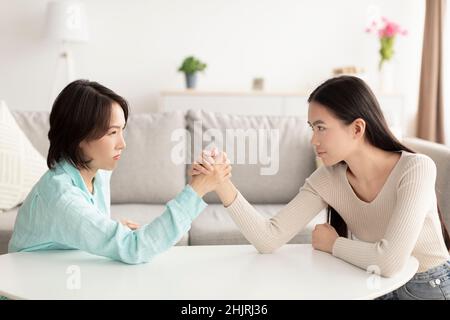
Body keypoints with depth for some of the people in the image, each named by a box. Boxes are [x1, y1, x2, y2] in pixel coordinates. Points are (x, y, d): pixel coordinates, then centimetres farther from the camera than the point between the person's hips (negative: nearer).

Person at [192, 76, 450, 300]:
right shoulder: (326, 180, -9)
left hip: (428, 288, -3)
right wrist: (223, 184, -26)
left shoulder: (416, 169, -24)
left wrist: (332, 243, -17)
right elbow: (269, 239, -17)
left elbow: (391, 261, -33)